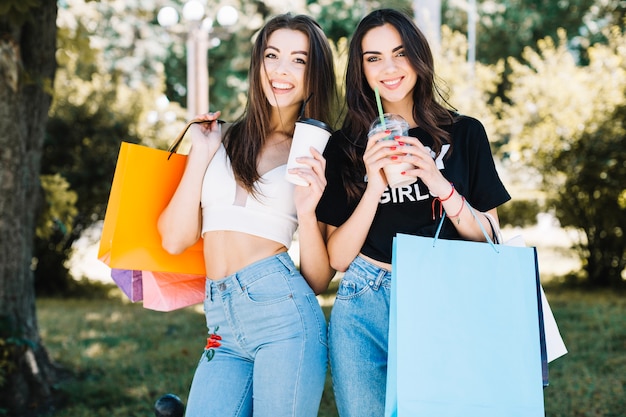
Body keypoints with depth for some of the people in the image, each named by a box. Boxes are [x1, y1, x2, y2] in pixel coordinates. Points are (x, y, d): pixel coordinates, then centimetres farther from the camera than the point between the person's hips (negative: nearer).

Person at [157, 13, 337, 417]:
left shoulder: (317, 156, 6)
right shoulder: (222, 139, 12)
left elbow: (319, 278, 4)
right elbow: (175, 239, 5)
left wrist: (307, 212, -12)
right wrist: (201, 154, 2)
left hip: (282, 308, -3)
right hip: (223, 326, 3)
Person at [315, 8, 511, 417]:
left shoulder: (464, 133, 3)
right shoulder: (346, 145, 4)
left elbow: (488, 239, 2)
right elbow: (338, 257, 0)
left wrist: (440, 185, -14)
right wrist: (374, 188, -14)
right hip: (364, 309, 1)